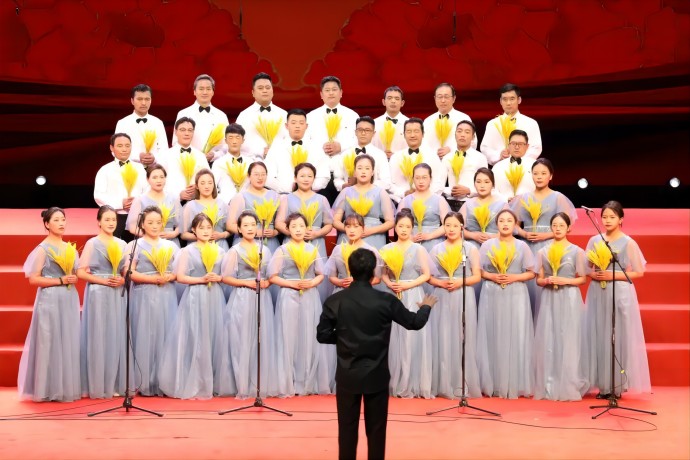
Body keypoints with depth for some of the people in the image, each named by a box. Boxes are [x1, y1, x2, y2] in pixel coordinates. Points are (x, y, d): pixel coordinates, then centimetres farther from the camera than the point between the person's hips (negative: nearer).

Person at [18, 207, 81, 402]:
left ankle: (68, 387, 13)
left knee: (70, 343, 6)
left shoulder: (70, 247, 12)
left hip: (70, 300, 6)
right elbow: (33, 279, -11)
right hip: (50, 301, -6)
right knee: (50, 343, -4)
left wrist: (74, 278, 0)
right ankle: (50, 390, 3)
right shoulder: (42, 249, -6)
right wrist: (60, 280, -15)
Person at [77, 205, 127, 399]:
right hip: (98, 295, -4)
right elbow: (81, 272, -7)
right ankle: (98, 386, 3)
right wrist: (104, 280, -16)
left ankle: (116, 384, 11)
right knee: (99, 337, -3)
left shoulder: (122, 244, 11)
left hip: (118, 295, 4)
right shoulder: (92, 243, -2)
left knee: (117, 337, 4)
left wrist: (123, 280, -6)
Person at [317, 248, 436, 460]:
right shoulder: (386, 301, -10)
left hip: (347, 376, 1)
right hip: (376, 376, -1)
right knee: (376, 429, 10)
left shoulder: (334, 301, -9)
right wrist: (426, 307, 23)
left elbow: (322, 335, -3)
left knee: (347, 428, 10)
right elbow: (415, 323, 2)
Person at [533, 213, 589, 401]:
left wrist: (565, 281, -13)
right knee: (548, 341, 0)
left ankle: (569, 387, 0)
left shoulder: (577, 251, 3)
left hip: (569, 299, -2)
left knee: (569, 341, -5)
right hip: (549, 299, 3)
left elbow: (582, 279, 3)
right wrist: (547, 281, -10)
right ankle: (548, 387, 5)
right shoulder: (543, 252, 10)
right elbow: (538, 279, 12)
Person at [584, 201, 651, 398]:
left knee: (619, 337, -4)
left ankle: (618, 384, 2)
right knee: (599, 336, 2)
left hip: (620, 294, -3)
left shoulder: (628, 243, -3)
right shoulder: (594, 241, 7)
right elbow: (586, 268, 11)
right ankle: (603, 384, 8)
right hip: (598, 294, 3)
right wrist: (594, 274, -10)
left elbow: (639, 272, -3)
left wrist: (613, 275, -13)